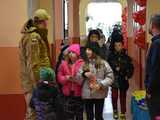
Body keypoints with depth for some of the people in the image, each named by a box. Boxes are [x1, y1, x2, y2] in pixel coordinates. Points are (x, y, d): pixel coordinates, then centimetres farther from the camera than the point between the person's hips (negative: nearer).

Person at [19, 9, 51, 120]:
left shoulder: (37, 36, 15)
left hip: (29, 82, 10)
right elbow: (33, 64, -22)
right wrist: (38, 85, -22)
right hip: (34, 82, -10)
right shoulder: (34, 37, -17)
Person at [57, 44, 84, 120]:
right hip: (68, 93, 3)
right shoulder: (64, 64, 6)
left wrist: (77, 80, -25)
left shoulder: (82, 63, -10)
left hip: (79, 93, -3)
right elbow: (59, 77, 7)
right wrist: (66, 78, -11)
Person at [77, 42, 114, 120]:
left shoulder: (103, 63, -5)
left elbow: (110, 77, -5)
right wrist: (84, 74, -15)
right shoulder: (84, 64, 5)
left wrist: (101, 84, -18)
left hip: (99, 94, -3)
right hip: (87, 94, 3)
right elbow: (77, 77, 5)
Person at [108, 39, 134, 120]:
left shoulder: (126, 56, 2)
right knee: (114, 96, -2)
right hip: (114, 79, -1)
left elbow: (131, 68, 6)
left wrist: (128, 75, -6)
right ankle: (115, 111, 23)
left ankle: (123, 113, 18)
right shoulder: (111, 56, -2)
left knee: (123, 97, 8)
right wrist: (115, 68, -15)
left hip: (123, 79, 1)